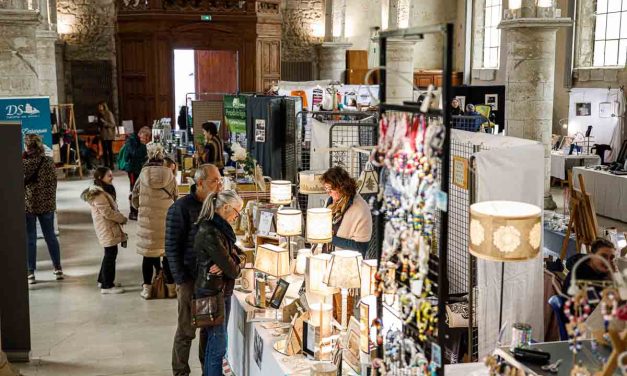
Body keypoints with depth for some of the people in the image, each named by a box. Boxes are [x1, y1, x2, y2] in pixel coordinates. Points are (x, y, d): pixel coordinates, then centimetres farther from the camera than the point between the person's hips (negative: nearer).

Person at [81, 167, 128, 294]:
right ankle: (107, 286, 0)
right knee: (111, 254, -5)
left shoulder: (104, 191, 13)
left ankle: (103, 280, 30)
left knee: (110, 254, 18)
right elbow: (107, 212, -23)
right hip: (107, 229, -10)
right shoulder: (98, 194, -20)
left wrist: (120, 219, 9)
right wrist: (122, 218, -11)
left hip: (110, 228, 10)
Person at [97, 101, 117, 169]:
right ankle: (106, 165, 12)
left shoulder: (109, 114, -10)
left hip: (109, 134, -6)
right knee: (104, 150, 7)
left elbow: (113, 124, -13)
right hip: (103, 134, 6)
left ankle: (111, 165, 0)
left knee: (109, 150, -5)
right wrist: (99, 126, 3)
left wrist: (104, 122, -21)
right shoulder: (100, 114, 10)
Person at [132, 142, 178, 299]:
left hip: (147, 221, 0)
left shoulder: (143, 175, -5)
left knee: (148, 255, 9)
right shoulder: (169, 176, -6)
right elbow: (175, 198, 2)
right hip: (166, 221, 0)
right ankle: (171, 287, 18)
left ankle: (147, 289, 16)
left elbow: (135, 201, 1)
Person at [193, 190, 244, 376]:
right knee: (218, 344, -2)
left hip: (223, 291, 9)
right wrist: (237, 265, 1)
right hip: (211, 293, -9)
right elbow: (232, 269, -21)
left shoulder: (221, 228, 7)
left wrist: (227, 264, -15)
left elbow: (236, 254, 6)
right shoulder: (209, 233, -24)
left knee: (215, 341, 17)